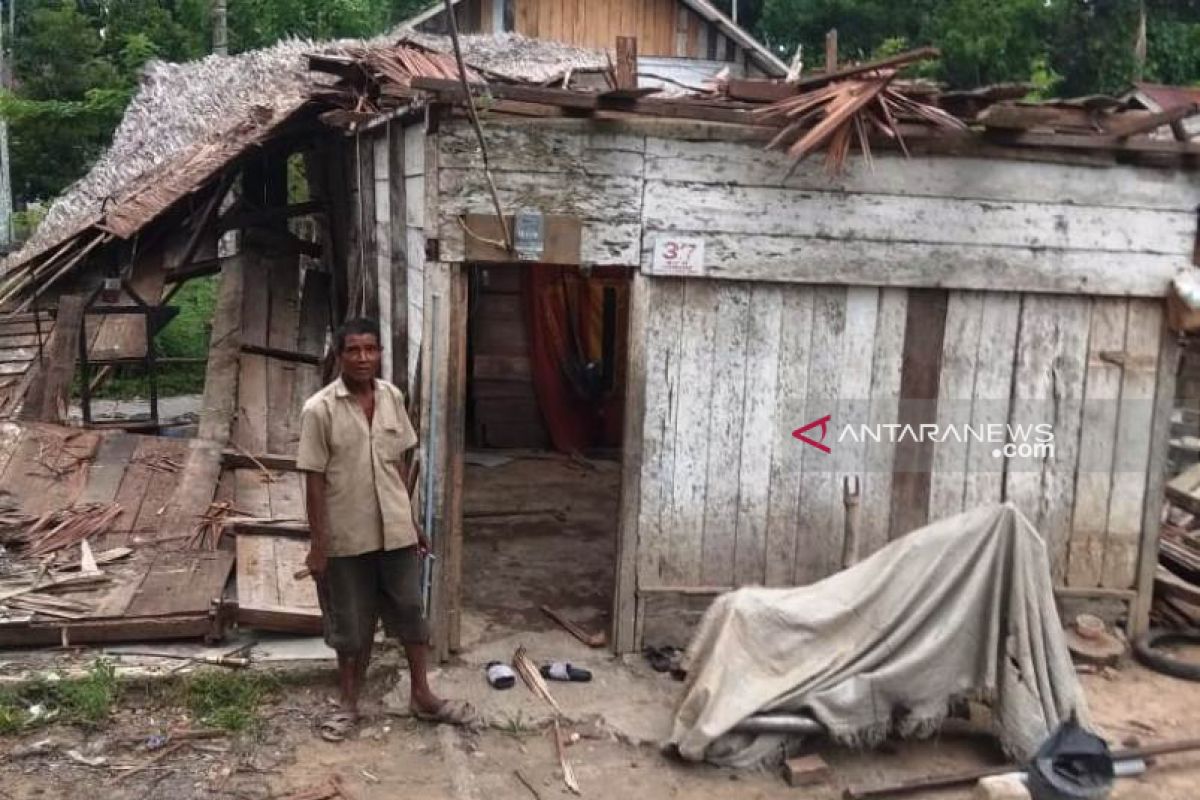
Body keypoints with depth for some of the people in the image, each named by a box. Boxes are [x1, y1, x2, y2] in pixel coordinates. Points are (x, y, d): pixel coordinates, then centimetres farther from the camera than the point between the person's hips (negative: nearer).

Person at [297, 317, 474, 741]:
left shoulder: (392, 398, 0)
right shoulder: (319, 410, -15)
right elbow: (314, 481, -11)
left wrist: (413, 521, 12)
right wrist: (318, 545, -11)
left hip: (396, 531, 4)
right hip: (348, 537, -4)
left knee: (411, 614, 14)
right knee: (352, 626, 11)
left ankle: (422, 696, 30)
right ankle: (349, 704, 30)